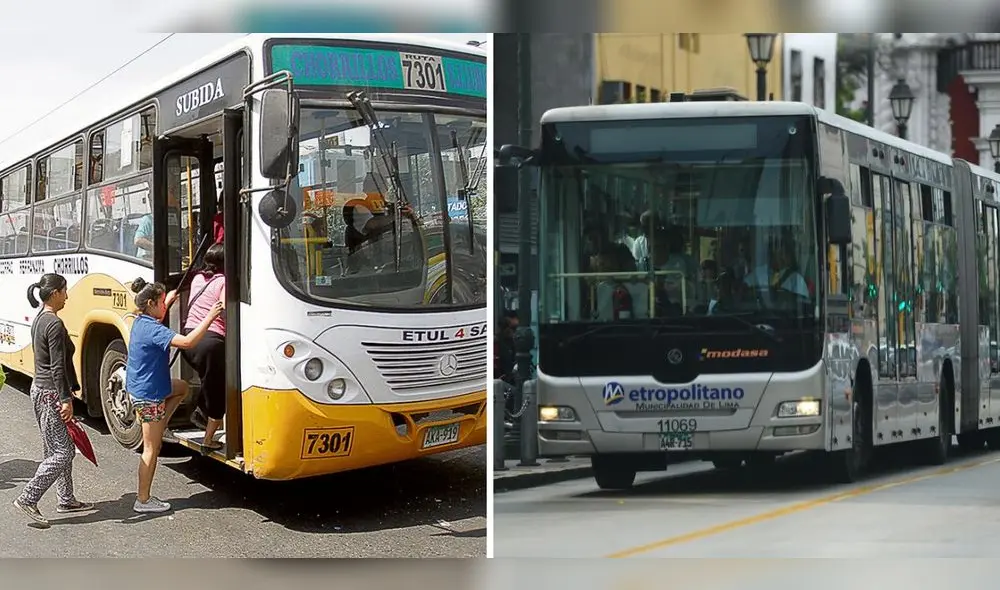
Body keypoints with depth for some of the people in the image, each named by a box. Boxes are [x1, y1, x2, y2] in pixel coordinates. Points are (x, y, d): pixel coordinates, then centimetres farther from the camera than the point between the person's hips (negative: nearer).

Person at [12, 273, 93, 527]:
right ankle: (28, 499, -6)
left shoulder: (39, 320, 11)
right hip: (51, 394, -10)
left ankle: (66, 500, 23)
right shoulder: (54, 324, -19)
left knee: (60, 448, 16)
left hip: (40, 389, 10)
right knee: (62, 452, -6)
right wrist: (66, 399, -22)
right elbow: (57, 367, -22)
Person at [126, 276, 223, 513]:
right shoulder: (152, 329, -26)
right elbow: (187, 342, -35)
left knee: (181, 388, 31)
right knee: (151, 448, 0)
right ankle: (143, 500, 6)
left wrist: (168, 302, 42)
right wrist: (210, 317, -29)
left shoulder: (141, 322, 5)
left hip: (138, 387, 10)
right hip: (149, 394, -10)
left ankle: (161, 429, 24)